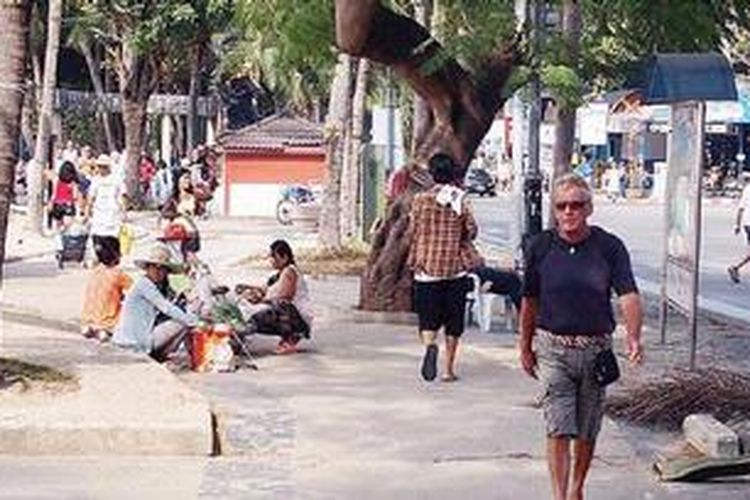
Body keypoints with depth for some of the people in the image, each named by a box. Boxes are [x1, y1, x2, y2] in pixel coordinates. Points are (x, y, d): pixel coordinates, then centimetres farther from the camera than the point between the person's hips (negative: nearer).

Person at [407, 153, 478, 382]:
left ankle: (430, 345, -27)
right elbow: (472, 229, -4)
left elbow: (412, 232, -1)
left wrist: (414, 261, 14)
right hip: (455, 268, 1)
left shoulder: (421, 199, -3)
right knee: (453, 321, 10)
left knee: (428, 318, 4)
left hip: (427, 267, -1)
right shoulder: (461, 200, -2)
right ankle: (449, 369, 12)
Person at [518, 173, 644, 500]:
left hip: (596, 349, 1)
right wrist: (525, 348, 11)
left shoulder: (609, 247, -5)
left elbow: (628, 295, -13)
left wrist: (633, 336, -30)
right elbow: (529, 301, 7)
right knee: (558, 428, -8)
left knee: (587, 431, 13)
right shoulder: (540, 246, -2)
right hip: (553, 347, -1)